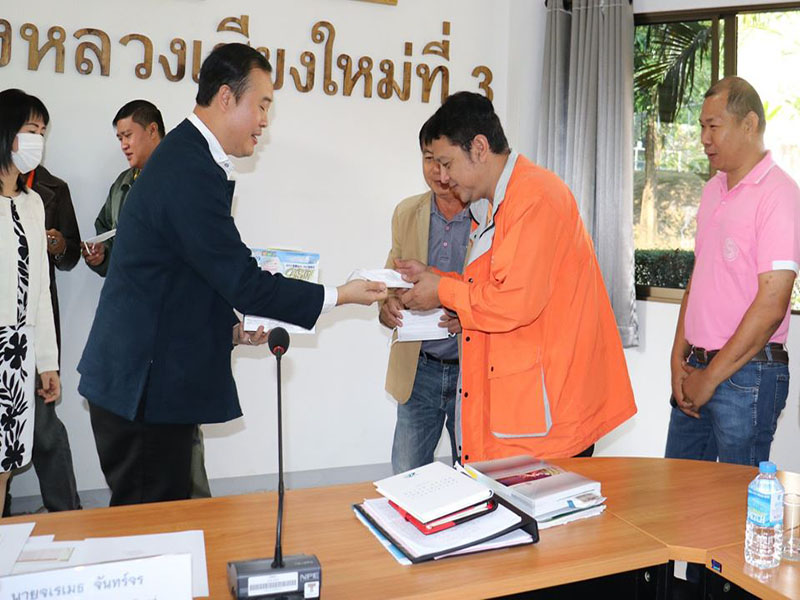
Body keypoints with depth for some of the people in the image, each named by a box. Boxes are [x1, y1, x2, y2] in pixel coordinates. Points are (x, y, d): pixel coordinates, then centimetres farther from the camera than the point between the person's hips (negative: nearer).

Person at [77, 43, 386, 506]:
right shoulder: (191, 171, -21)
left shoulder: (186, 156, 12)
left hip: (148, 380, 10)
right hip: (145, 388, -10)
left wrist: (231, 328, 10)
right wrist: (339, 296, -11)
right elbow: (245, 281, -21)